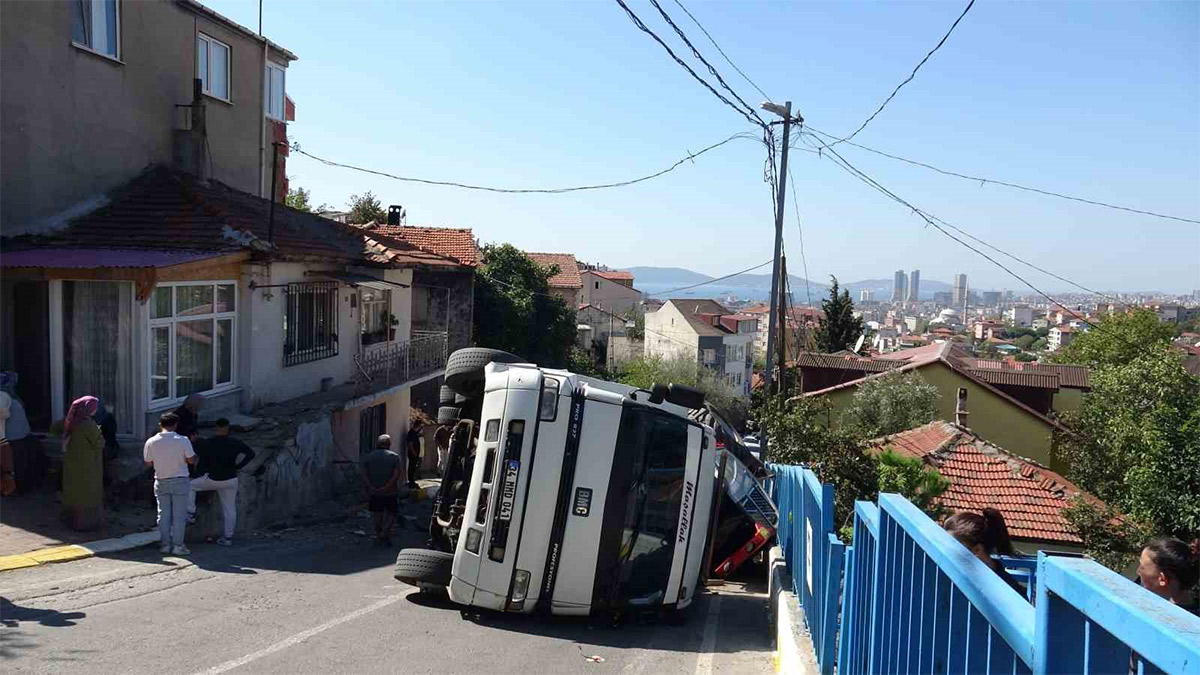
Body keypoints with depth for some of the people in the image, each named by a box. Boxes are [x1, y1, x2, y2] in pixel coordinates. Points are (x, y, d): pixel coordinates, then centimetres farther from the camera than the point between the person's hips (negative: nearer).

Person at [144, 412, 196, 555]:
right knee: (179, 514, 4)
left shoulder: (151, 442, -6)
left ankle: (165, 544, 17)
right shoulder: (183, 440, -14)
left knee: (163, 514, 13)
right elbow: (191, 460, -9)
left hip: (161, 482, 3)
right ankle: (178, 545, 6)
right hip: (179, 481, -3)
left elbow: (148, 463, 2)